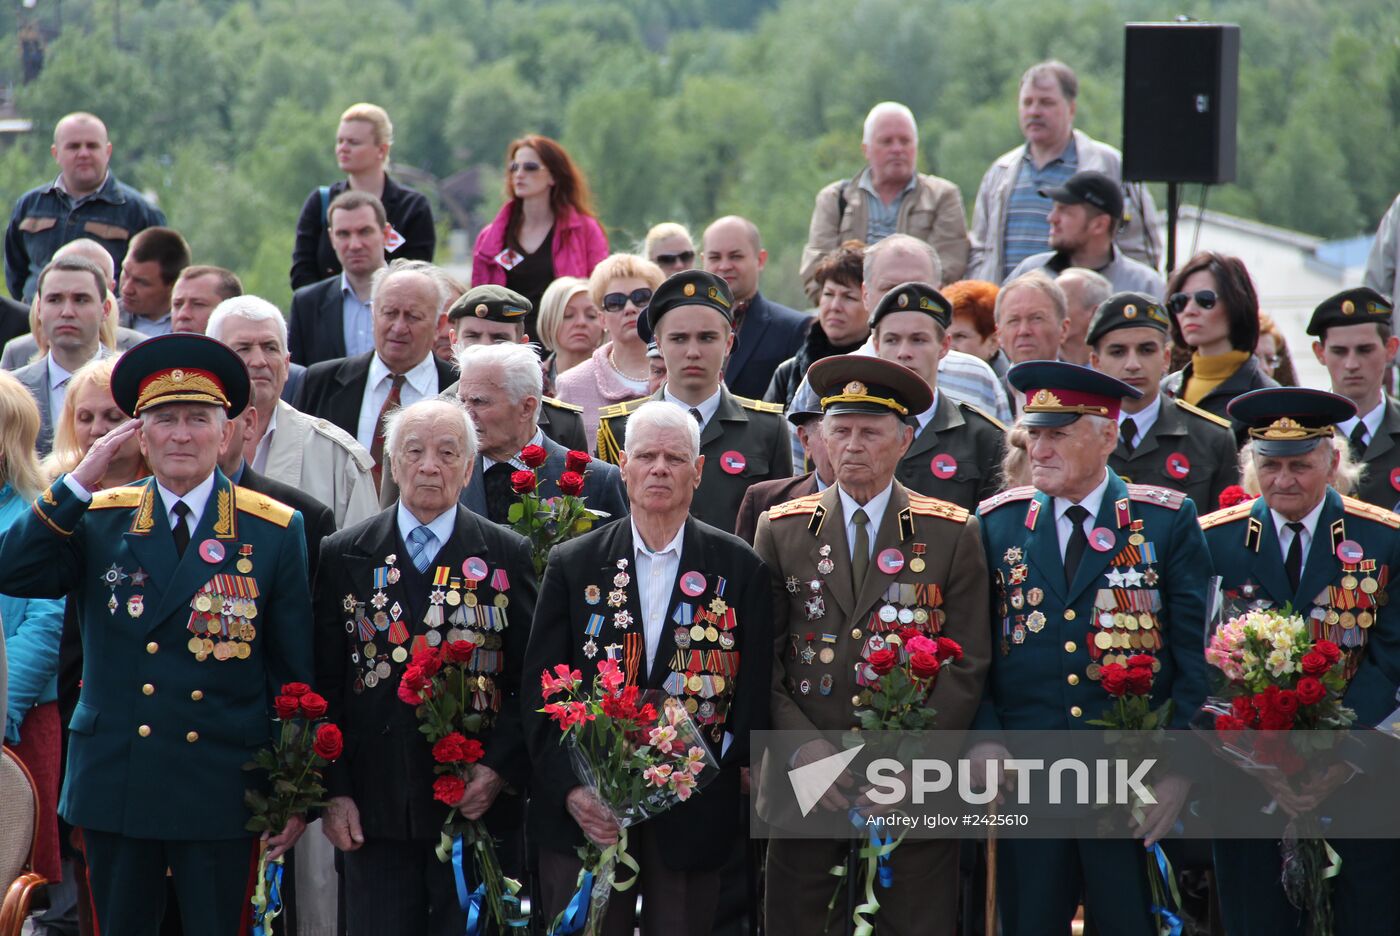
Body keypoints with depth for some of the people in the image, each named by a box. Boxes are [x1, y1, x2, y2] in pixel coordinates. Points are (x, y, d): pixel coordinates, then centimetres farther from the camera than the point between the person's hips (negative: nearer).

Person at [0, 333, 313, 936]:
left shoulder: (274, 532, 2)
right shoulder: (99, 520, 6)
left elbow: (296, 672, 3)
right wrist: (79, 483, -16)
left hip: (223, 793, -2)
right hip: (115, 788, 2)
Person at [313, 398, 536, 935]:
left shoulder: (508, 558, 4)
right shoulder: (345, 557, 7)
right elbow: (324, 684, 6)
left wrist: (501, 770, -9)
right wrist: (334, 791, -1)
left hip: (480, 805, -1)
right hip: (374, 810, 1)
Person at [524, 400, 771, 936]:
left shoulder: (740, 569, 4)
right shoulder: (572, 565, 5)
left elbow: (754, 690, 3)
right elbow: (540, 690, 2)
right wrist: (570, 790, -9)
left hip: (692, 811, 0)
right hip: (584, 811, 0)